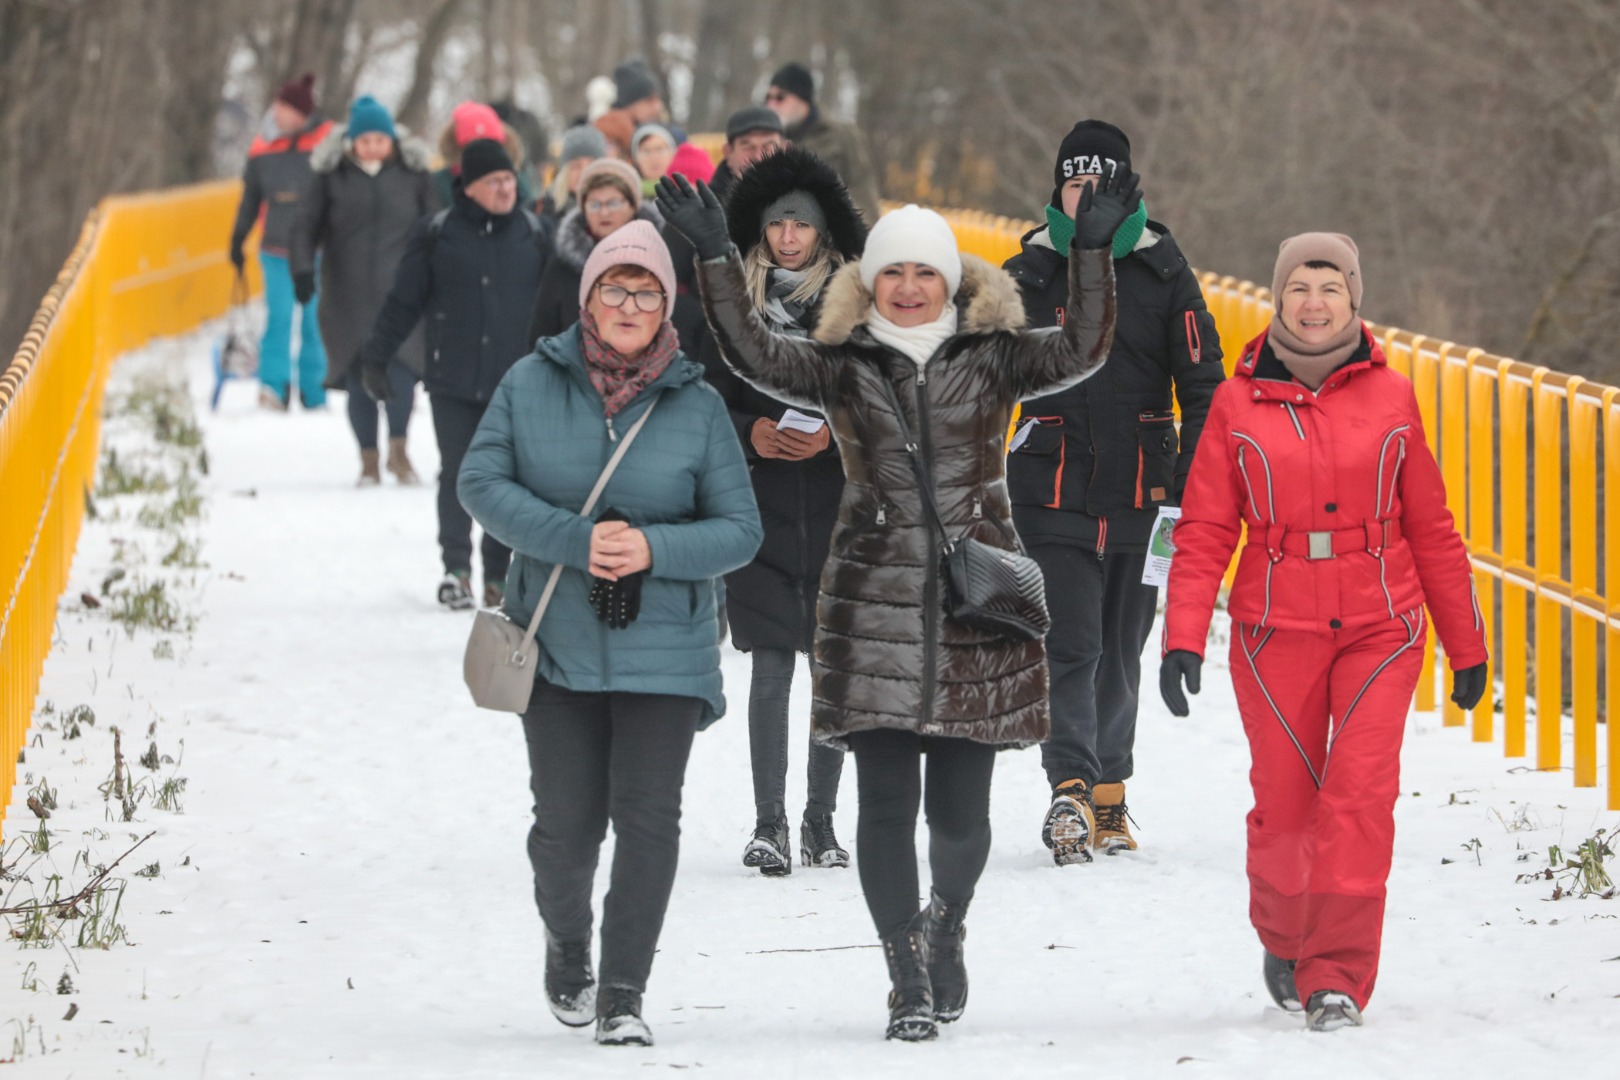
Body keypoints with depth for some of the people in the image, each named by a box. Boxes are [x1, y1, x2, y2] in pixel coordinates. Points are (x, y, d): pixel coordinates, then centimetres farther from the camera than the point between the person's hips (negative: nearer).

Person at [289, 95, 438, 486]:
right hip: (348, 291, 1)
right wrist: (302, 269, -9)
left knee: (401, 366, -16)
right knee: (359, 376, -1)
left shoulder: (412, 173, 7)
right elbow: (306, 225, 5)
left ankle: (398, 449, 2)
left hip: (399, 289, 0)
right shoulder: (333, 175, 6)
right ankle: (368, 460, 10)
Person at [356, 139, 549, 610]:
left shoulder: (532, 233, 6)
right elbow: (403, 301, 4)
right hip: (454, 381, -2)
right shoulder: (437, 234, 0)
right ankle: (456, 568, -5)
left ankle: (498, 574, 9)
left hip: (516, 382, 2)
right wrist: (375, 357, 3)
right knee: (457, 473, -5)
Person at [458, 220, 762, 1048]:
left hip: (663, 647, 0)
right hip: (557, 644, 0)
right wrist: (576, 542, -17)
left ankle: (623, 995, 0)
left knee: (648, 816, -8)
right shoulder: (532, 384, 1)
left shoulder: (697, 404, -1)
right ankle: (567, 946, 34)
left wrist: (653, 548, -18)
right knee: (566, 823, 3)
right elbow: (482, 483, -5)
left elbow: (739, 530, 0)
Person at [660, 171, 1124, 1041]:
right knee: (886, 803, -2)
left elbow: (1080, 351, -7)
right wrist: (716, 257, -14)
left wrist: (1092, 251, -17)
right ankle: (909, 982, 8)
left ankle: (946, 924, 32)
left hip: (977, 607, 0)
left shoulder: (990, 358, 6)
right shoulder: (842, 367, 6)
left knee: (960, 808, 1)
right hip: (875, 607, 0)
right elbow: (755, 356, -7)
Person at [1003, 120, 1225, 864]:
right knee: (1071, 647, -14)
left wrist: (1192, 486, -4)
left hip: (1142, 495, 1)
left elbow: (1203, 385, 4)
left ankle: (1108, 798, 21)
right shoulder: (1028, 276, 4)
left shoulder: (1163, 273, 4)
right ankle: (1070, 793, -23)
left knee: (1121, 653, 10)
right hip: (1054, 495, -1)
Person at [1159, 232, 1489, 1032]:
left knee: (1360, 793, -13)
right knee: (1286, 802, 3)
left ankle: (1337, 976, -10)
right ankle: (1284, 942, 30)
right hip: (1277, 633, 0)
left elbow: (1431, 530, 10)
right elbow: (1204, 532, 1)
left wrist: (1467, 646, 13)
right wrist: (1184, 637, -10)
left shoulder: (1389, 397, 4)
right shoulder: (1238, 404, 3)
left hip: (1379, 630, 0)